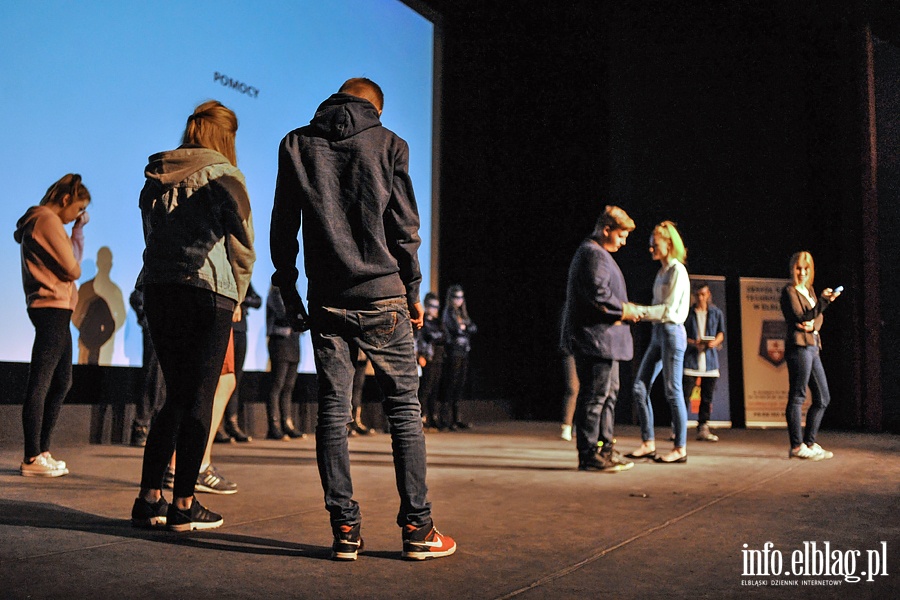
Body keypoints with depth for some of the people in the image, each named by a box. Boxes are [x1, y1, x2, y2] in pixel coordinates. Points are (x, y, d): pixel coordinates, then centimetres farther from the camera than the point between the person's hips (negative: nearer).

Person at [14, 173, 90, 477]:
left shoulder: (40, 220, 22)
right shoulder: (48, 220, -10)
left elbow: (71, 259, 19)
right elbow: (73, 269, -13)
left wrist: (78, 231, 12)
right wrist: (76, 235, 2)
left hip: (54, 309, 11)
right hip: (53, 307, -11)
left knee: (61, 381, 13)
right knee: (41, 382, -8)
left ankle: (41, 452, 17)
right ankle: (32, 458, -5)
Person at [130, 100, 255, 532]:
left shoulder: (155, 179, 15)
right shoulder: (224, 176, -2)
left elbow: (152, 238, 15)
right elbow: (243, 245, -1)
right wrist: (237, 297, 12)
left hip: (157, 290, 6)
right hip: (208, 292, -6)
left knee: (176, 395, 14)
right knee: (199, 399, 1)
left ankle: (149, 499, 13)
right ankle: (183, 506, 4)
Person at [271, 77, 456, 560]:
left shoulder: (295, 144, 8)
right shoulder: (388, 143, 2)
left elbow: (282, 226, 7)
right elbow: (405, 226, -2)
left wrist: (287, 287, 15)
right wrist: (412, 290, 7)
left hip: (327, 301, 2)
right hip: (382, 297, -2)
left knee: (332, 412, 6)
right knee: (404, 409, 4)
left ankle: (344, 529, 7)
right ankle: (416, 527, 6)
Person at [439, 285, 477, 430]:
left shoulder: (462, 313, 20)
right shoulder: (448, 313, -3)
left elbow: (474, 328, 10)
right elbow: (456, 329, -14)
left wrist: (464, 326, -5)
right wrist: (467, 328, 3)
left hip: (464, 352, 8)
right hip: (453, 351, -8)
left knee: (460, 384, 8)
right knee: (450, 384, -8)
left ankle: (456, 418, 13)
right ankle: (445, 420, -6)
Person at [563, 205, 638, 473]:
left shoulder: (599, 254, 21)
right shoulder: (593, 254, -14)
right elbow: (599, 295, -24)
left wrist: (623, 307, 11)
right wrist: (623, 310, -12)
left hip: (604, 340, 12)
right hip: (596, 338, -12)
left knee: (609, 392, 16)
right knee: (595, 395, -7)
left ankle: (605, 448, 23)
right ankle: (589, 454, -1)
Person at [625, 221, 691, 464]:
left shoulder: (677, 271, -10)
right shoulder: (661, 271, 16)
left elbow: (669, 310, -17)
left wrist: (639, 311, -20)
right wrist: (639, 312, 5)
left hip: (672, 332, -9)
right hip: (658, 333, 9)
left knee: (673, 391, -4)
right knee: (640, 387, 5)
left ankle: (680, 449, 6)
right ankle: (648, 443, 12)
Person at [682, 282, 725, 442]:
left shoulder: (716, 313, 12)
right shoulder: (688, 313, 6)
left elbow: (721, 333, 11)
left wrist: (715, 342, -10)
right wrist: (692, 342, -15)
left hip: (710, 358, 3)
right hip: (691, 358, -2)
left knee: (707, 396, 4)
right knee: (685, 394, -8)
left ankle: (703, 428, 10)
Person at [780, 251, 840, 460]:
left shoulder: (809, 290, 20)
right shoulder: (789, 291, -4)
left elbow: (818, 317, 12)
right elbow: (801, 318, -16)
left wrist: (813, 325, -11)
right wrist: (823, 301, -27)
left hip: (813, 347, 9)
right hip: (799, 346, -9)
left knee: (823, 398, 11)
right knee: (797, 397, -7)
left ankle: (809, 443, 17)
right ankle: (797, 446, -4)